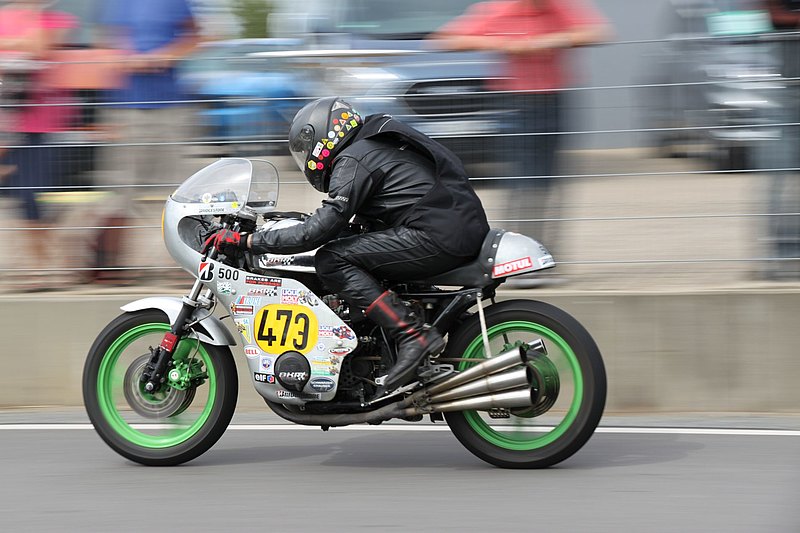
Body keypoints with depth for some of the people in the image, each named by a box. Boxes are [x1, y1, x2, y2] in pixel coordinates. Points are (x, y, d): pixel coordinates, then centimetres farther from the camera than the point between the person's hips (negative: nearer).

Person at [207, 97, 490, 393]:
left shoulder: (352, 162, -5)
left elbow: (320, 231, -12)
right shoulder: (377, 146, 24)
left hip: (437, 235, -10)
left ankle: (412, 335, -20)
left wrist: (246, 241, -9)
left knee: (331, 261, -11)